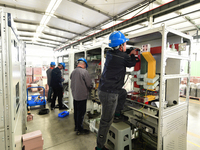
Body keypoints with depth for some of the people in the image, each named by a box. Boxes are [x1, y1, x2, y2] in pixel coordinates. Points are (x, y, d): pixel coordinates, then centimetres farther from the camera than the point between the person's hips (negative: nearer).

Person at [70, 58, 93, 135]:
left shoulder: (73, 72, 4)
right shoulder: (84, 71, -18)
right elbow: (89, 84, -17)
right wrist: (89, 88, 4)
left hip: (75, 95, 8)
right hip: (82, 96, -7)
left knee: (76, 112, 19)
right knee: (81, 113, 6)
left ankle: (76, 126, 36)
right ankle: (79, 130, 20)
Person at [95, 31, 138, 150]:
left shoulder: (110, 54, 5)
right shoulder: (122, 57, -16)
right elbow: (132, 63, 6)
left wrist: (130, 54, 22)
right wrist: (133, 55, 22)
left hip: (103, 89, 9)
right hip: (109, 93, -8)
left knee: (123, 93, 29)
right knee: (106, 121, 6)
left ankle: (117, 115, 35)